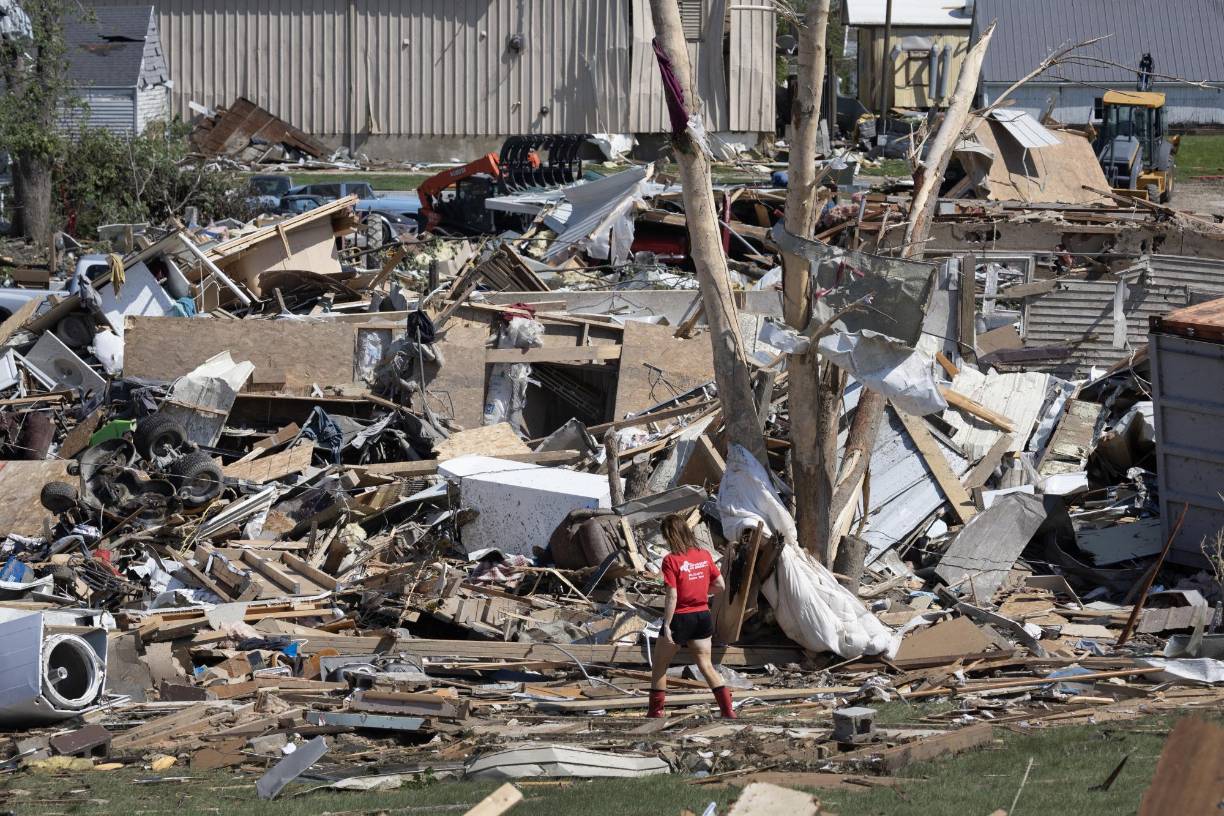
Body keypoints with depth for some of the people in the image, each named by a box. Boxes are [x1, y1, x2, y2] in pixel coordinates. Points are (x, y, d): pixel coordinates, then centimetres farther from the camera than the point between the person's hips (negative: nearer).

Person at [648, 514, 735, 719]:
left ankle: (655, 712, 13)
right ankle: (728, 711, 5)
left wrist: (667, 626, -15)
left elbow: (672, 597, -19)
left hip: (680, 618, -5)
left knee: (659, 667, 11)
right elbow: (720, 586, 4)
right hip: (703, 617, 5)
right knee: (706, 665, 12)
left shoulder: (671, 560, -16)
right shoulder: (705, 555, 0)